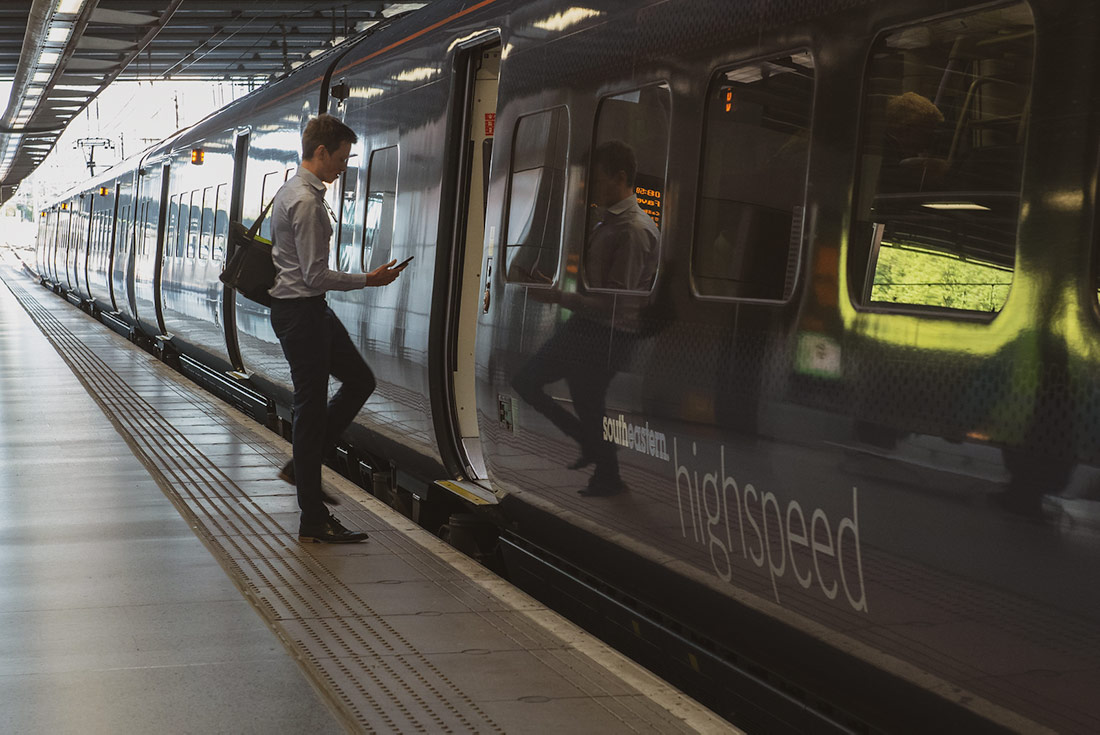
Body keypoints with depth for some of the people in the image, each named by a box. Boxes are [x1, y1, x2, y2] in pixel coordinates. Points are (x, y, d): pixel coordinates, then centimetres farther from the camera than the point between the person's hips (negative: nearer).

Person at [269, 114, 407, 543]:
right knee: (311, 406, -6)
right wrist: (368, 280, -12)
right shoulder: (307, 201, -20)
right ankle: (313, 523, 1)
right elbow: (316, 275, -22)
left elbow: (280, 252, 22)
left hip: (311, 311, 11)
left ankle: (301, 465, 21)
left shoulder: (290, 191, 13)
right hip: (301, 312, -11)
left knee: (360, 381, 16)